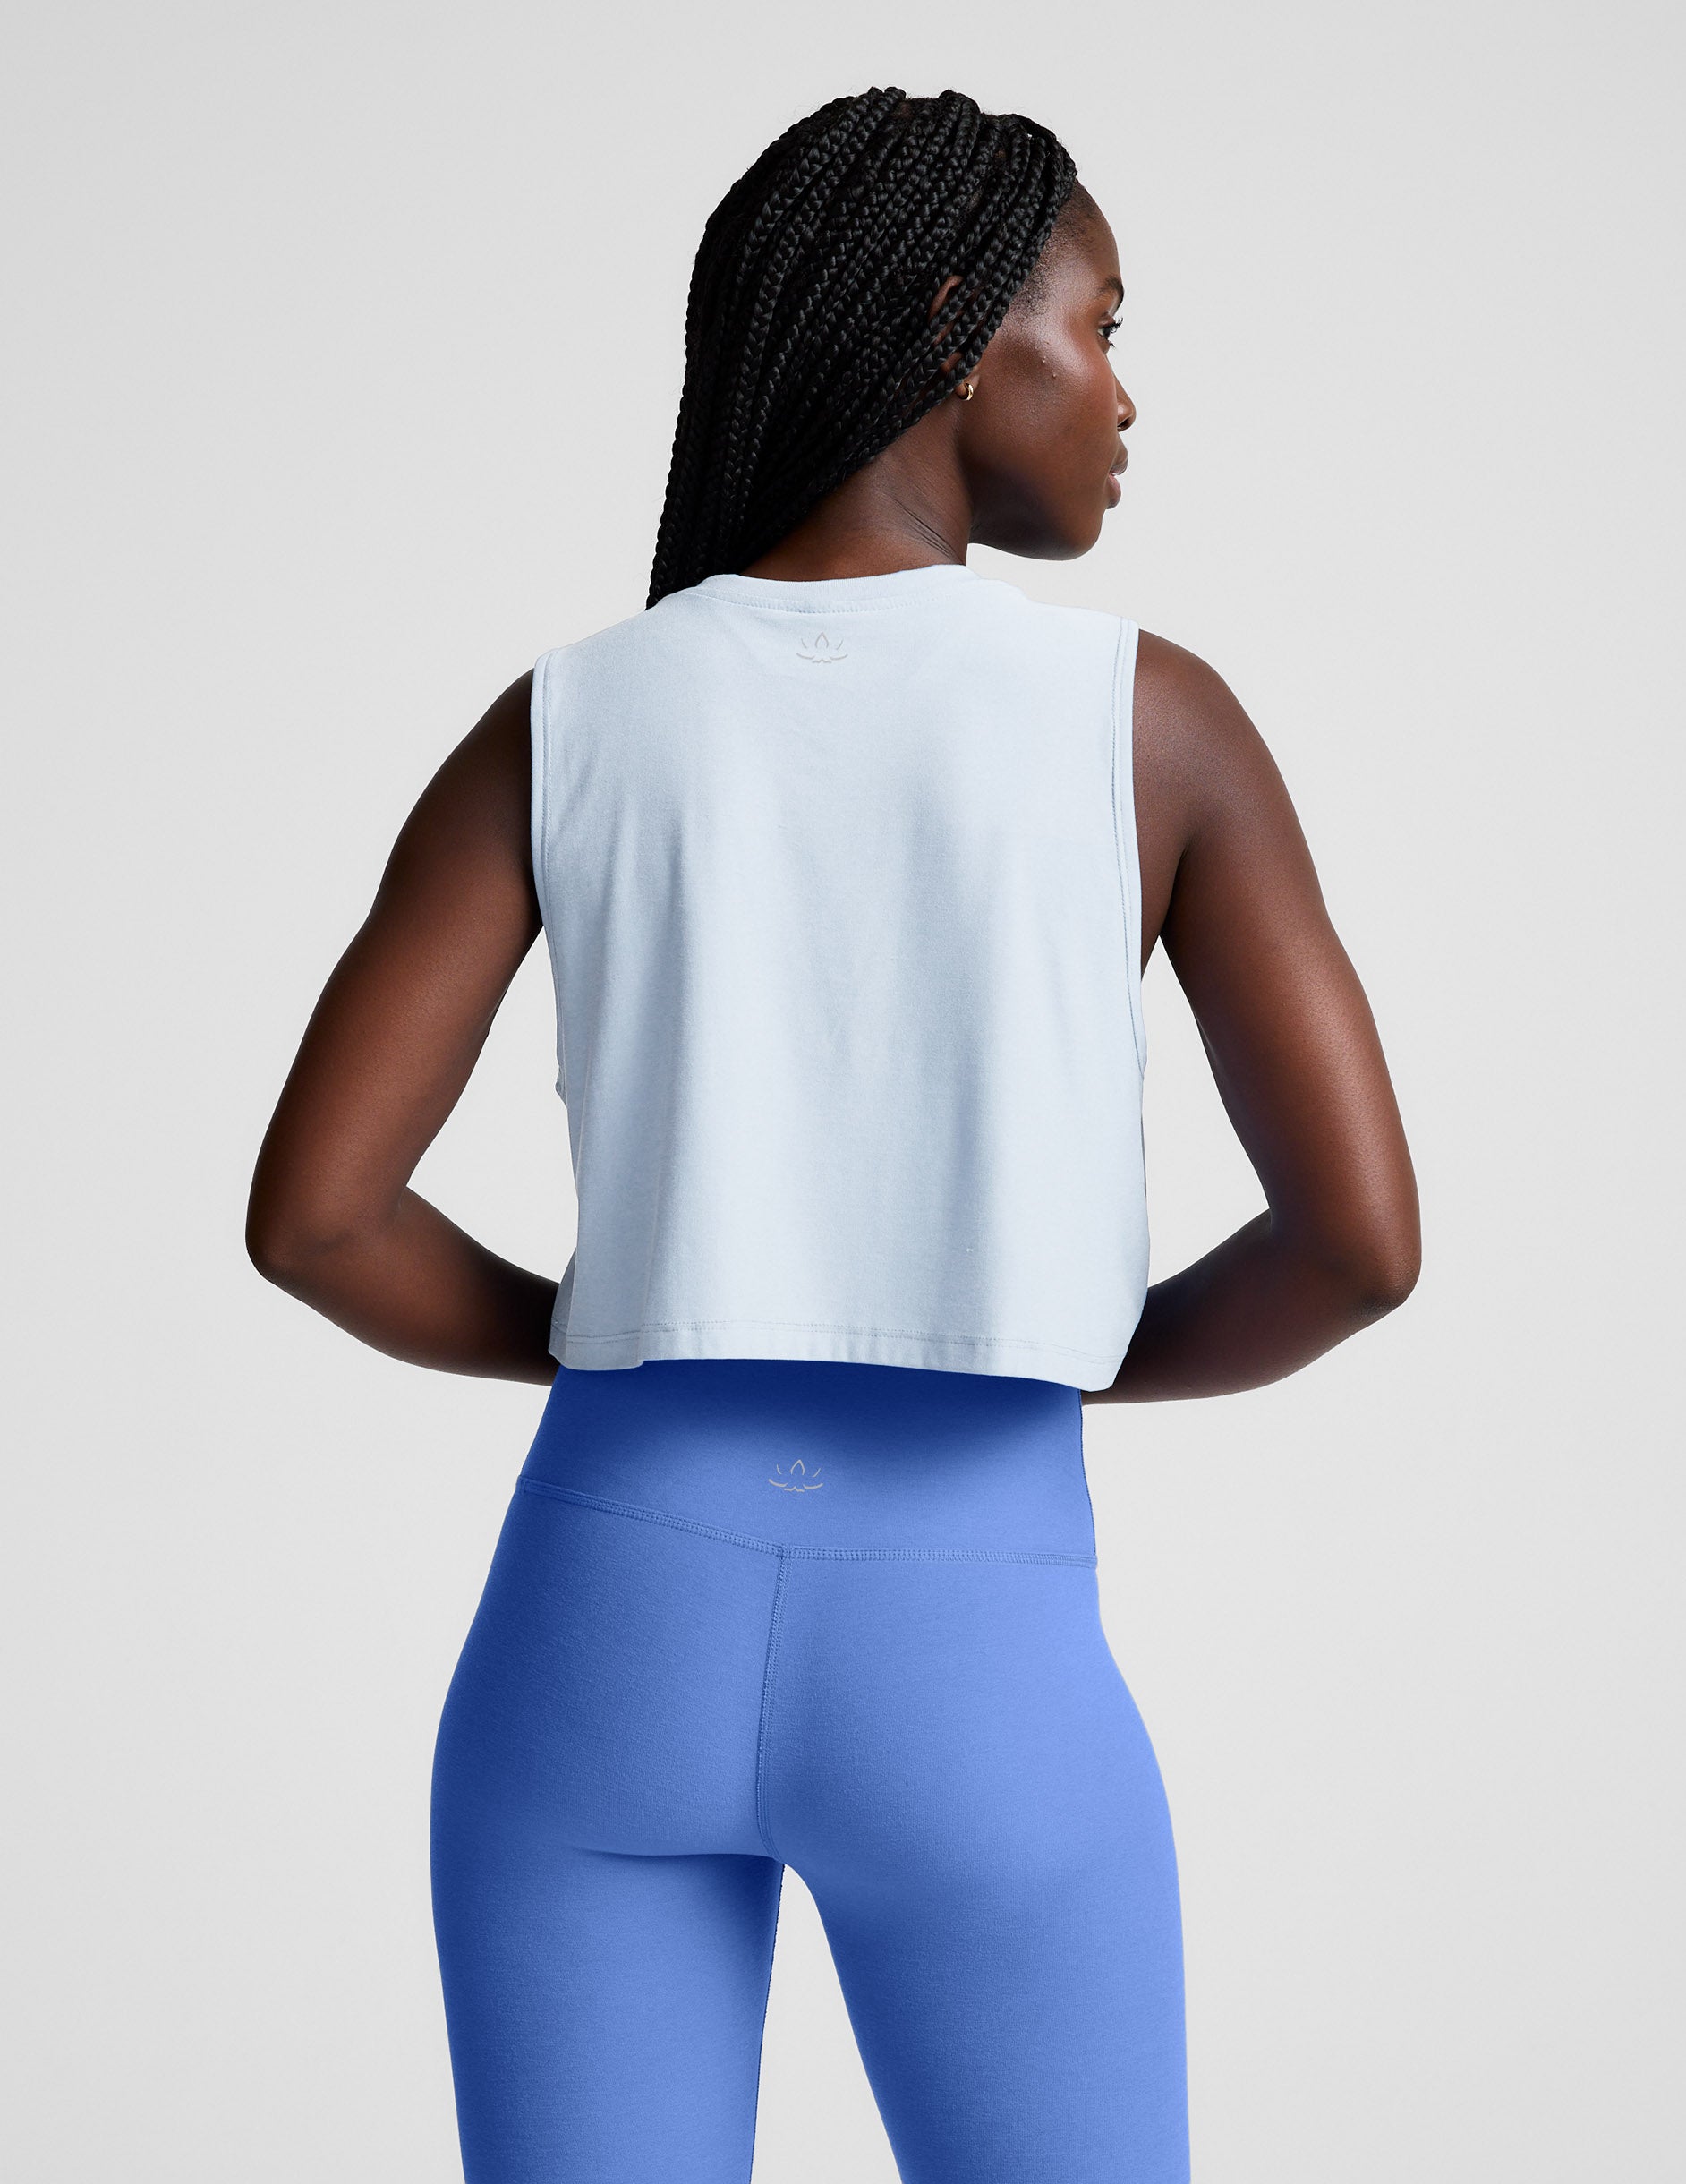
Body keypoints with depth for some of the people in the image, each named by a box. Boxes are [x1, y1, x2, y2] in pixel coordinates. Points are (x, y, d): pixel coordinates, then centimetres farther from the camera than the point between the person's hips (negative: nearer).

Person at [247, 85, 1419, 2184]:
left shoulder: (558, 726, 2)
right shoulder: (1153, 714, -3)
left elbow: (308, 1212, -4)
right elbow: (1363, 1231, -9)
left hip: (608, 1620, 2)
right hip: (975, 1680, -2)